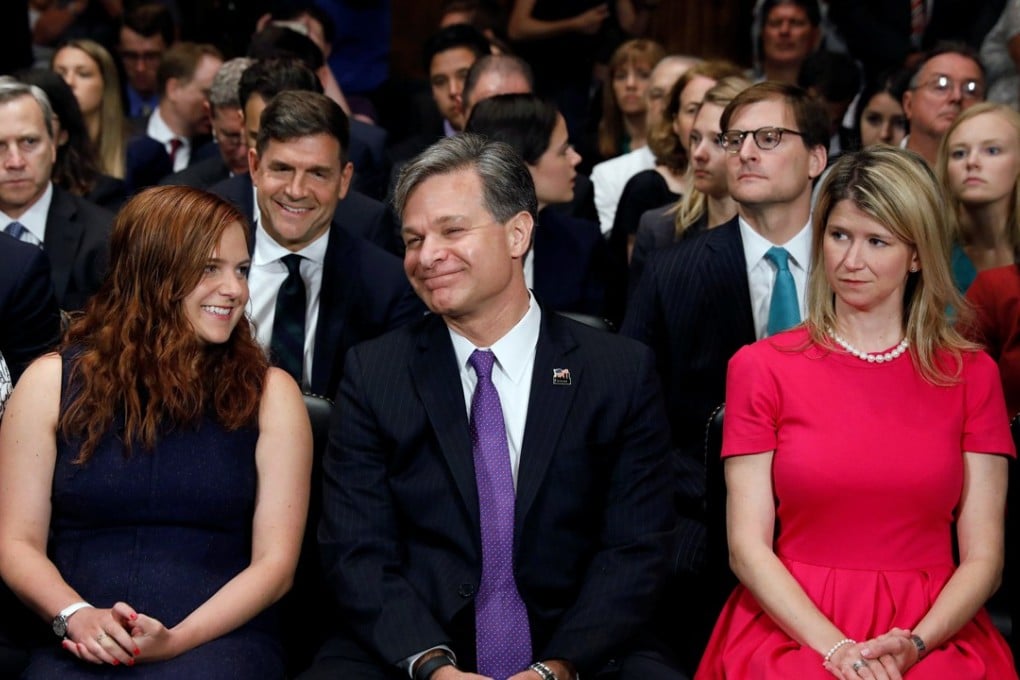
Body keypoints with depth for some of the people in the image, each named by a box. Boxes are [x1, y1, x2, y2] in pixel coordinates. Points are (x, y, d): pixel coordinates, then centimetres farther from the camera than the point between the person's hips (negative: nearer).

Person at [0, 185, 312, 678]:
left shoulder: (269, 393, 7)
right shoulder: (52, 383, 8)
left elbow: (274, 561, 2)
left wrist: (175, 639, -13)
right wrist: (76, 616, -13)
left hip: (215, 639, -1)